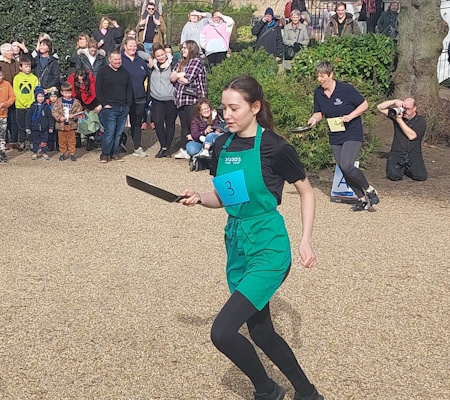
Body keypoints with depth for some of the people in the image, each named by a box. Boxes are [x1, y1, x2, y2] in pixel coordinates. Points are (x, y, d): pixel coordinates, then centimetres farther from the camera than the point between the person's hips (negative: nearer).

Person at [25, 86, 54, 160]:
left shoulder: (46, 106, 1)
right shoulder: (32, 107, -1)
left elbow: (50, 117, 4)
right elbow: (28, 117, 2)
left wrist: (51, 127, 1)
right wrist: (27, 127, -1)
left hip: (44, 128, 0)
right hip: (35, 128, 0)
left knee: (44, 141, 5)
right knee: (35, 141, 7)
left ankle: (44, 152, 15)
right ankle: (35, 152, 16)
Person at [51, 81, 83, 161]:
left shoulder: (75, 102, -1)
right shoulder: (59, 101, 0)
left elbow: (79, 112, 0)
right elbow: (54, 111, -1)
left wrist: (73, 116, -19)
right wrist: (59, 118, -15)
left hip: (71, 125, 0)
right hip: (61, 125, 0)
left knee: (72, 140, 7)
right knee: (62, 140, 9)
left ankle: (72, 153, 16)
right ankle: (62, 153, 20)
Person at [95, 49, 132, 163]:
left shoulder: (125, 72, 15)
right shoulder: (103, 72, 0)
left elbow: (129, 89, 19)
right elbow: (98, 90, -2)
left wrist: (128, 103, 8)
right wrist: (104, 103, -9)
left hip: (123, 108, 5)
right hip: (110, 108, -5)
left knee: (119, 132, 7)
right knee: (109, 132, -9)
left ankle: (115, 153, 16)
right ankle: (105, 154, -1)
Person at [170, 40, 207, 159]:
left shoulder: (196, 61, -7)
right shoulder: (181, 62, 18)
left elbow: (187, 80, -16)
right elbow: (172, 78, 12)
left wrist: (177, 76, 3)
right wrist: (179, 74, -8)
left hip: (192, 100, -8)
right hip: (181, 100, 8)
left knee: (193, 126, -7)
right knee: (184, 126, 11)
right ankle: (184, 149, 16)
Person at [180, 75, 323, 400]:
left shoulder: (274, 147, -13)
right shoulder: (222, 145, 5)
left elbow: (307, 192, -2)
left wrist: (306, 240, -11)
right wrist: (199, 199, -6)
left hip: (268, 249, -7)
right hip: (237, 245, 7)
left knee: (222, 332, -15)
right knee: (260, 331, 17)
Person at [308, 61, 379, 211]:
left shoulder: (346, 89, -16)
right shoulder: (318, 93, 0)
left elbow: (364, 104, -8)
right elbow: (319, 113, 12)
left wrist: (350, 116, -21)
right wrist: (314, 119, -10)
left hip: (352, 133, -6)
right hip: (335, 137, 6)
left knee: (347, 166, -22)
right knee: (344, 171, 7)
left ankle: (369, 190, 1)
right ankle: (362, 199, 22)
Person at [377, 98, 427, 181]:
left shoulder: (420, 121, 1)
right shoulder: (397, 115, 9)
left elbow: (411, 136, -14)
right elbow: (380, 107, 4)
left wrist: (399, 121, -16)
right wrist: (395, 101, -9)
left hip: (414, 155, 0)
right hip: (397, 153, 0)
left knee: (421, 176, -21)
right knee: (393, 176, -25)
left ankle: (407, 169, 13)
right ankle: (400, 168, 13)